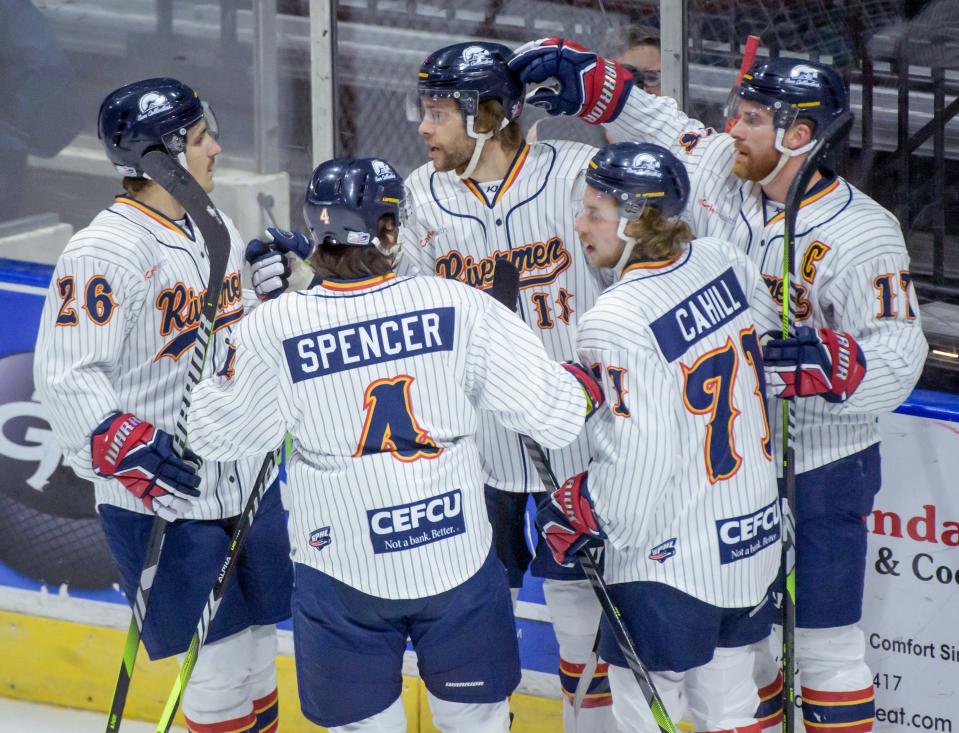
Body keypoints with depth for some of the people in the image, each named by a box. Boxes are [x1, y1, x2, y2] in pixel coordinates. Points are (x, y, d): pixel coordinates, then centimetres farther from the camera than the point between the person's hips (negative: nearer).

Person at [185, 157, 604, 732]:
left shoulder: (273, 328, -13)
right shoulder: (458, 307, -14)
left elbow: (219, 433, 1)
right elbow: (554, 412, -10)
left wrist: (222, 374, 19)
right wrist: (585, 383, 12)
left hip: (343, 572, 0)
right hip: (457, 555, 0)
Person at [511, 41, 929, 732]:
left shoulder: (860, 233, -21)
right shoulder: (718, 171, -4)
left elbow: (898, 358, -24)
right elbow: (658, 124, 15)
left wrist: (826, 362, -42)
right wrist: (585, 74, 2)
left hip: (820, 473, -6)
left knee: (825, 641, 1)